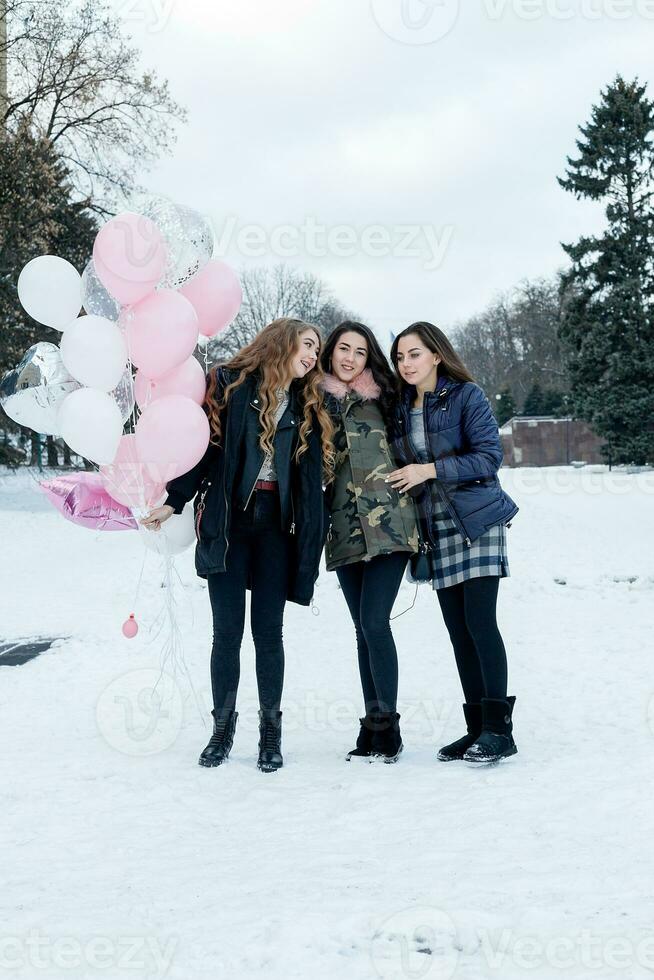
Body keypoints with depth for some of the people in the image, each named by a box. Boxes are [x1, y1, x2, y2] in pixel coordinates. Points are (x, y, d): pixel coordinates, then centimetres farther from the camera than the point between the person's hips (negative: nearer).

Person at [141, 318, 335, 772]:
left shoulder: (307, 405, 13)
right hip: (227, 520, -2)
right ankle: (223, 727, 13)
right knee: (228, 629, 0)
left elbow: (312, 473, 11)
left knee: (268, 629, 1)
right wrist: (174, 501, -3)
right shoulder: (231, 384, 2)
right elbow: (204, 443, 1)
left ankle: (271, 730, 11)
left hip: (276, 524, 2)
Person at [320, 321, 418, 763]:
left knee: (374, 622, -13)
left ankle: (387, 726, -4)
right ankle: (374, 726, 13)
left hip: (387, 524, -3)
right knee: (363, 628, 7)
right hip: (345, 530, 3)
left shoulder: (379, 396, 5)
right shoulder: (318, 400, 11)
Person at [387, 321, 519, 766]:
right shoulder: (401, 407, 13)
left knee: (479, 620, -12)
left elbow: (490, 457, -12)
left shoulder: (467, 395, -5)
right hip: (436, 526, 6)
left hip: (477, 520, -6)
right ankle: (477, 728, 9)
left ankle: (499, 728, -8)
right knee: (458, 629, 4)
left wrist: (430, 470, -17)